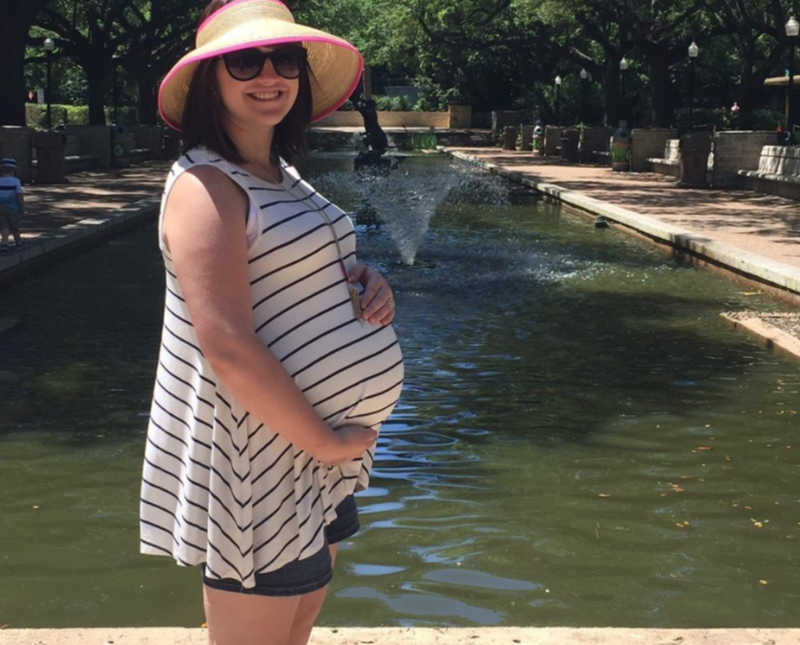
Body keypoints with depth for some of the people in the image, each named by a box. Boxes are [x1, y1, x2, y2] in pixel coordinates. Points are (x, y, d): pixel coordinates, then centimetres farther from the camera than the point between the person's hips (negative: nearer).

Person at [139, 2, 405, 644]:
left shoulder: (283, 175, 11)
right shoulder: (205, 184, -17)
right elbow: (227, 346, -25)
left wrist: (370, 284, 0)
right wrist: (325, 441, -18)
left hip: (319, 445, 9)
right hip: (257, 457, -9)